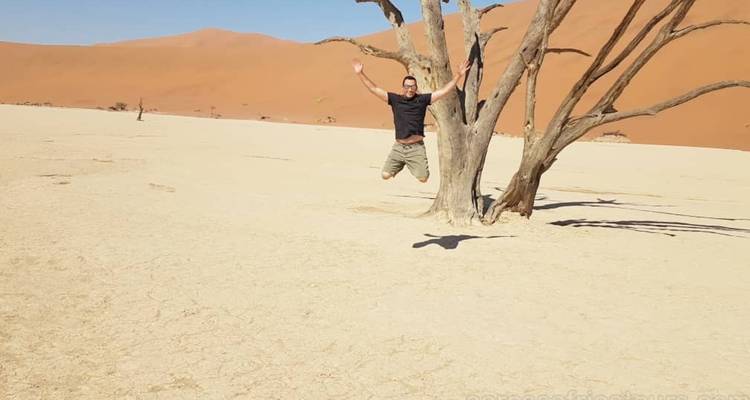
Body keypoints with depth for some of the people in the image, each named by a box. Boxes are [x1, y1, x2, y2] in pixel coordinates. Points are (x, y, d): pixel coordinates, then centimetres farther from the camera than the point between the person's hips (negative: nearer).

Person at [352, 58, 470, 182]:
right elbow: (374, 89, 6)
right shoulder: (394, 99, 5)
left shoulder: (422, 99, 2)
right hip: (398, 147, 1)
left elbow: (444, 91, 0)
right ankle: (401, 165, 30)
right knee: (385, 175, -3)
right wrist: (360, 74, 1)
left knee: (423, 178, -7)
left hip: (416, 148, -1)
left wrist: (458, 75, -7)